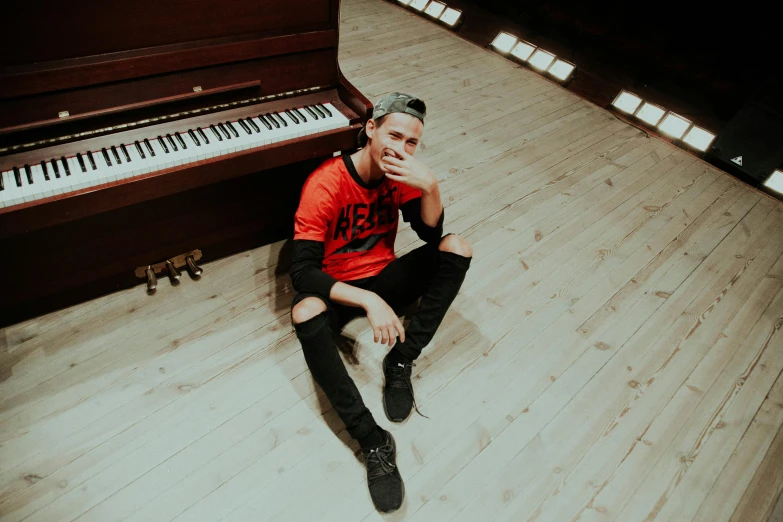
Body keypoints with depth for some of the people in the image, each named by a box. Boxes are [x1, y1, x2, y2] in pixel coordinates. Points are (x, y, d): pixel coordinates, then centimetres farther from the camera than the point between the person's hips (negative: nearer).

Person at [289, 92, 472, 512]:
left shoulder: (401, 172, -6)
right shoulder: (324, 184, -23)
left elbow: (431, 235, -8)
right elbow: (302, 271, -28)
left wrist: (429, 186, -27)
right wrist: (367, 301, -41)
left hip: (383, 278, 5)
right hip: (336, 288, -4)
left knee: (457, 247, -15)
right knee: (305, 312, -38)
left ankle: (401, 362, -14)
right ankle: (372, 439, -29)